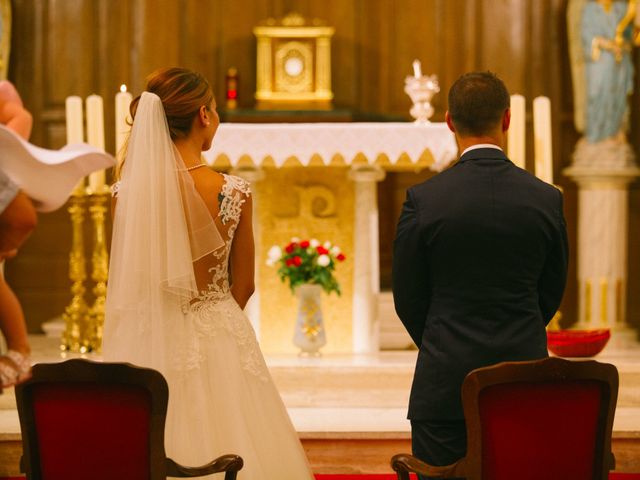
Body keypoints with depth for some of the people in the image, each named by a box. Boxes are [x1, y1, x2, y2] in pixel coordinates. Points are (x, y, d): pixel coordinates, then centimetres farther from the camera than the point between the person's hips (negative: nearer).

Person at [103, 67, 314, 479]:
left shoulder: (129, 192, -7)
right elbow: (244, 285, 0)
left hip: (150, 343, 1)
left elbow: (125, 281, 4)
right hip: (220, 342, -1)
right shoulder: (235, 193, -11)